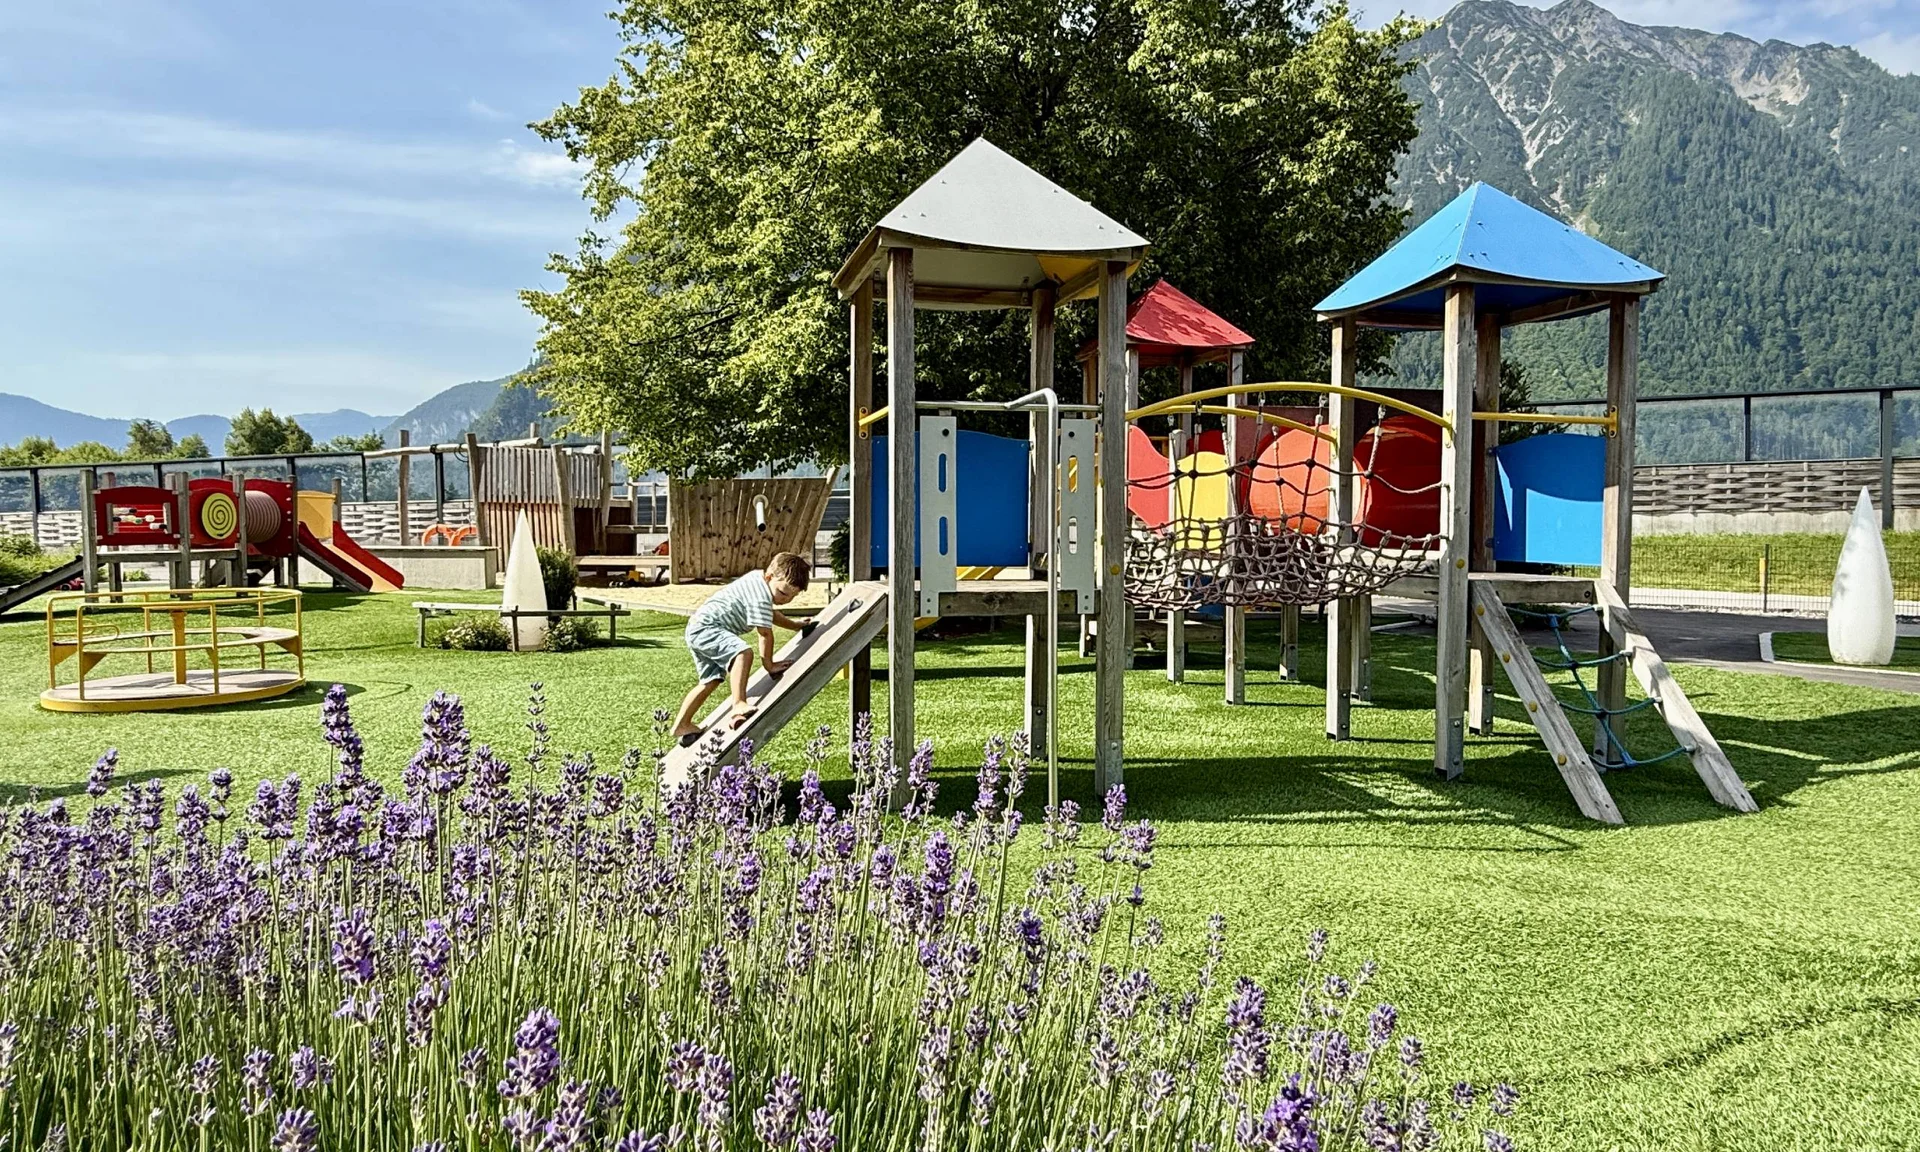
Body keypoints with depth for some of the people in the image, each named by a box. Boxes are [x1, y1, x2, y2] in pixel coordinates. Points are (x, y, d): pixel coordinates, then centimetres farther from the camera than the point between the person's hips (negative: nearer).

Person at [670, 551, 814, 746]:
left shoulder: (758, 577, 11)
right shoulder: (760, 597, -22)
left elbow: (771, 615, 28)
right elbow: (765, 633, -18)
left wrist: (797, 626, 34)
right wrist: (769, 664, -7)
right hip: (706, 627, -11)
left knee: (711, 680, 21)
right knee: (743, 653, -33)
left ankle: (682, 726, 33)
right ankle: (739, 706, -43)